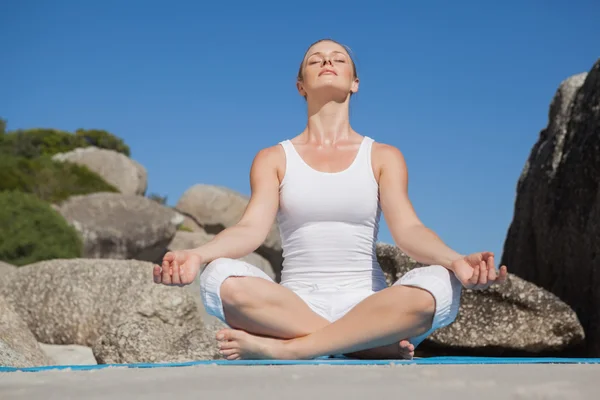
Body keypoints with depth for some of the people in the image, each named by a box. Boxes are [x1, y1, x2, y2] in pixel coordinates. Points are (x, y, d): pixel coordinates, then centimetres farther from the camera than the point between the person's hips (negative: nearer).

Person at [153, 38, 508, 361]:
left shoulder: (383, 157, 10)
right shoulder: (274, 159, 11)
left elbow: (407, 229, -5)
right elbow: (252, 228, -6)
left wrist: (455, 260, -28)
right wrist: (197, 255, -28)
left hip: (366, 307, 0)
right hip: (292, 306, 0)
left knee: (438, 285, -31)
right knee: (222, 278, -31)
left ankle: (282, 348, -29)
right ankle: (374, 346, -26)